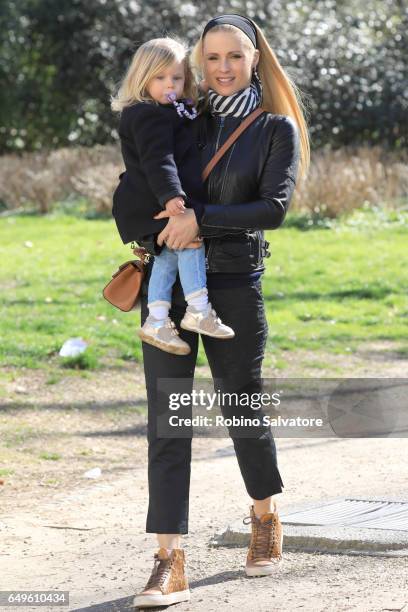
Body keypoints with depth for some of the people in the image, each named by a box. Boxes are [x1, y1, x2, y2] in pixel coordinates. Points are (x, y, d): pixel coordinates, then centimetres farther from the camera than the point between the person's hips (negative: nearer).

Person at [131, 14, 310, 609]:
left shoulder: (276, 128, 0)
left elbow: (274, 207, -12)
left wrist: (201, 219, -20)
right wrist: (147, 243, 3)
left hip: (234, 282, -3)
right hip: (169, 281, 3)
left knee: (242, 408, 9)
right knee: (167, 420, -5)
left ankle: (266, 518, 36)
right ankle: (170, 562, -7)